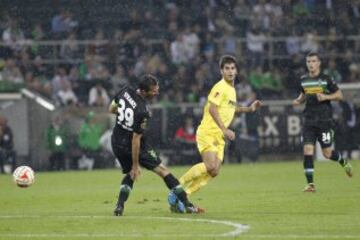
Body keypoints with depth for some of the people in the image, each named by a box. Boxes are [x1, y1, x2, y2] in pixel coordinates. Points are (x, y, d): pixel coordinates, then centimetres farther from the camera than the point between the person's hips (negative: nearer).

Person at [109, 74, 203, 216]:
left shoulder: (125, 91, -9)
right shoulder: (142, 112, -29)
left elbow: (111, 109, 8)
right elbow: (136, 139, -24)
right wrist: (136, 165, -16)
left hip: (116, 143, 7)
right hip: (132, 146, -7)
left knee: (130, 175, 26)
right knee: (162, 170, 4)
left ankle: (119, 207, 5)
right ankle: (187, 205, 5)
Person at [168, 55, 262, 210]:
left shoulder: (232, 89, 16)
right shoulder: (220, 87, -13)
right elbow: (212, 109, -24)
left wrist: (249, 109, 25)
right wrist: (225, 129, -30)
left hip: (219, 136, 9)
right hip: (208, 132, -9)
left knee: (214, 172, -4)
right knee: (210, 166, -24)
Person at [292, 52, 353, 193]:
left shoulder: (326, 79, -4)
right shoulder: (303, 80, 8)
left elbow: (339, 95, 0)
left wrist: (326, 96, -16)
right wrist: (298, 101, 5)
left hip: (324, 120, -3)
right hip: (309, 121, 3)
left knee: (327, 153, -1)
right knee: (307, 150, -11)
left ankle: (344, 162, 33)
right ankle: (310, 183, -8)